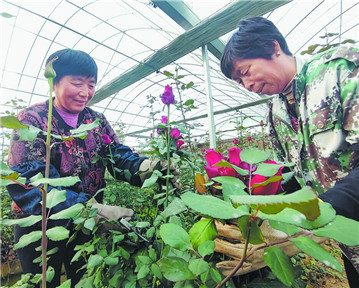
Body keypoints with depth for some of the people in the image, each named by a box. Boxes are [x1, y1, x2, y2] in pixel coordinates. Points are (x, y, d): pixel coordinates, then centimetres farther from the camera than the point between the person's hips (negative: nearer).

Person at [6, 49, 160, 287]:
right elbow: (29, 181, -27)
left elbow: (119, 156, -12)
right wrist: (93, 210, -41)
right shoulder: (32, 121, -14)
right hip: (39, 228, -3)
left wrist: (146, 167, -35)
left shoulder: (97, 121, -1)